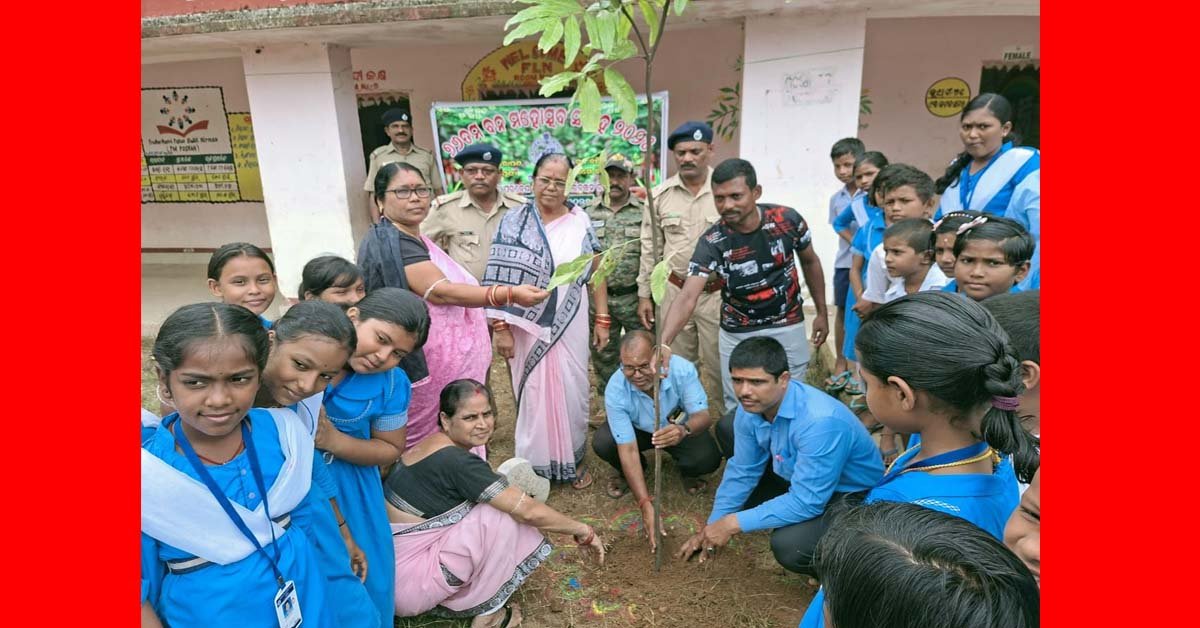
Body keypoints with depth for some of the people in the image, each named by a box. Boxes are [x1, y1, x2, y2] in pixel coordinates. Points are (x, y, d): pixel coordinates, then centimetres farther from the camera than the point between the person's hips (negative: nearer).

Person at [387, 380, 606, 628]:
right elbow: (529, 512, -23)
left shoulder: (433, 445, 4)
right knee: (500, 516, -17)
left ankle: (446, 600, 12)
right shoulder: (457, 462, -23)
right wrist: (583, 530, -9)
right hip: (407, 581, -9)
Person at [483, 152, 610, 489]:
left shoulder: (580, 222, 1)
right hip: (529, 325, -2)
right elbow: (501, 278, -7)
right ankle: (534, 465, 24)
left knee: (572, 391, 10)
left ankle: (573, 460, 28)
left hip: (570, 325, 2)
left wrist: (602, 319, 3)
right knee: (533, 392, 8)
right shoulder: (514, 221, -5)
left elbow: (596, 272, 5)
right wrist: (500, 326, -11)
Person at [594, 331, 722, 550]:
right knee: (602, 443, -28)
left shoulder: (682, 370, -34)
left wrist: (684, 429, -62)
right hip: (639, 431, 1)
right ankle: (626, 474, 8)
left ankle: (688, 472, 10)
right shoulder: (615, 389, -33)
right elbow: (628, 448, -32)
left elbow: (703, 415, -36)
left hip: (681, 428, -1)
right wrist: (645, 504, -39)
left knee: (708, 458, -29)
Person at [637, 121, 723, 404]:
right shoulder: (660, 195, 1)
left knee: (719, 364, 6)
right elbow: (650, 248, 7)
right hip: (674, 292, 3)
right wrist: (644, 295, 7)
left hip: (718, 293, -3)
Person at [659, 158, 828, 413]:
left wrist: (822, 313, 8)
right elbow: (687, 297, -31)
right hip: (737, 335, -1)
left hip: (787, 328, 1)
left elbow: (810, 261, 5)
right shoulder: (712, 242, -20)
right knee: (738, 409, 10)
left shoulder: (787, 219, -14)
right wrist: (663, 343, -46)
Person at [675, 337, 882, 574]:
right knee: (726, 429, 5)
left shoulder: (820, 421, -38)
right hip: (796, 477, 7)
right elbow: (742, 471, 0)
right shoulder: (751, 407, -14)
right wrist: (712, 527, 3)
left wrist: (734, 523, -28)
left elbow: (806, 502, -34)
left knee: (788, 545, -35)